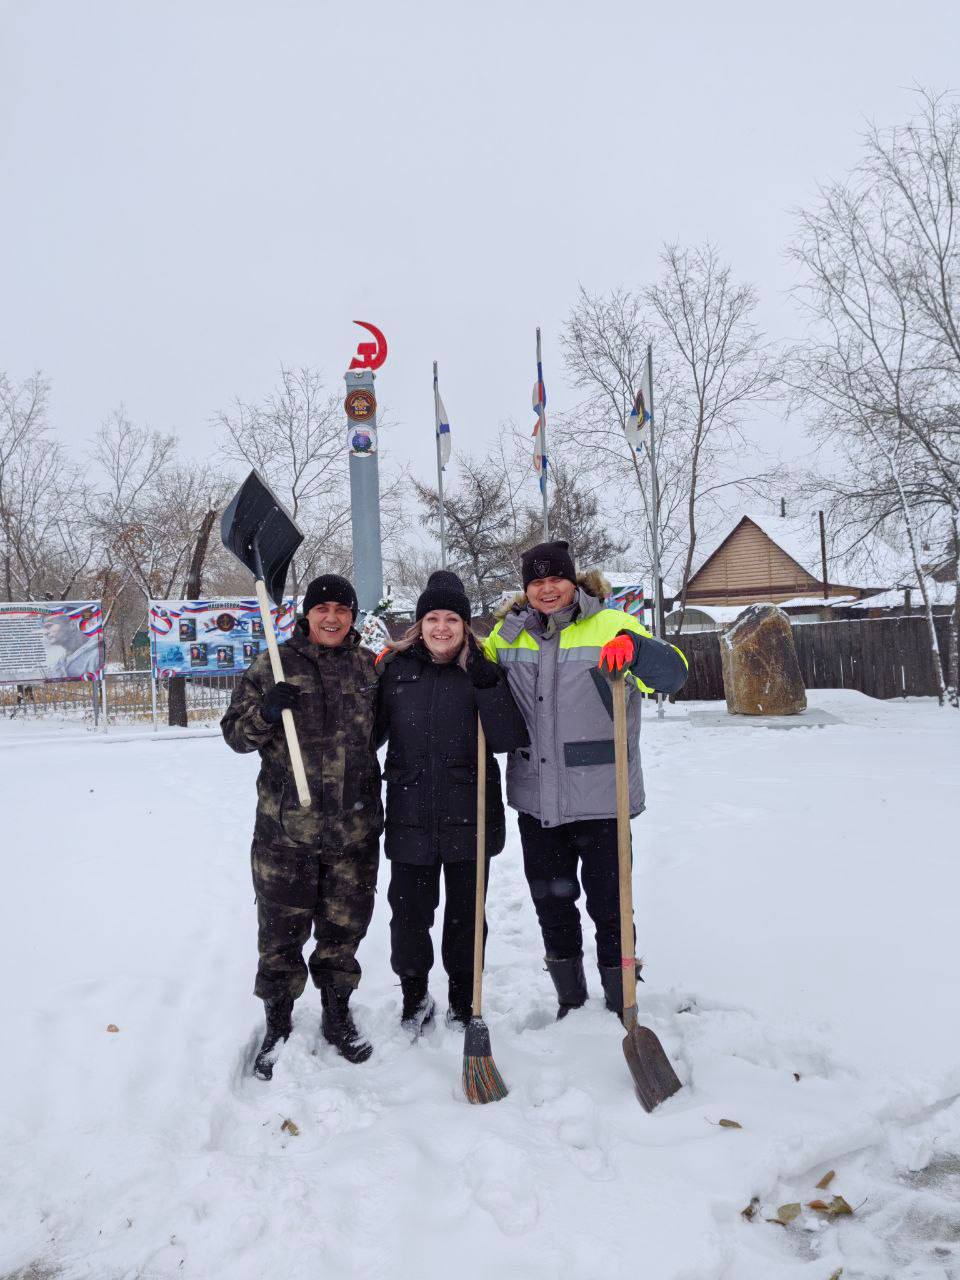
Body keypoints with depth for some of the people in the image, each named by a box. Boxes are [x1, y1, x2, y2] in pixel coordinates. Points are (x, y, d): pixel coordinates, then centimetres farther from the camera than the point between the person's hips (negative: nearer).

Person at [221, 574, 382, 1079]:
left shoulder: (369, 667, 6)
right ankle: (277, 1024, 29)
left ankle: (337, 1015, 35)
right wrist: (265, 712, -17)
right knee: (281, 930, 8)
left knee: (344, 927, 14)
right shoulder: (272, 667, -1)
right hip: (286, 828, -2)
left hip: (355, 826, 2)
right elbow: (234, 732, 0)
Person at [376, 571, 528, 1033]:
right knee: (408, 914, 8)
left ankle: (464, 1003, 35)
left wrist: (487, 684, -20)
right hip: (410, 816, 1)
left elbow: (510, 739, -11)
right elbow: (372, 731, 9)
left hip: (469, 816, -1)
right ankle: (414, 998, 34)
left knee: (466, 914, 13)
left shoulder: (482, 669, -2)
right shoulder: (395, 666, 2)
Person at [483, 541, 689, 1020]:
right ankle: (570, 1001, 38)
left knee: (608, 907, 6)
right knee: (551, 904, 17)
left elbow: (672, 674, -17)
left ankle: (622, 1008, 27)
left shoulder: (610, 625, -5)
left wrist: (633, 647, -36)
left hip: (600, 800, -4)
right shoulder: (509, 635, 8)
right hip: (535, 800, 4)